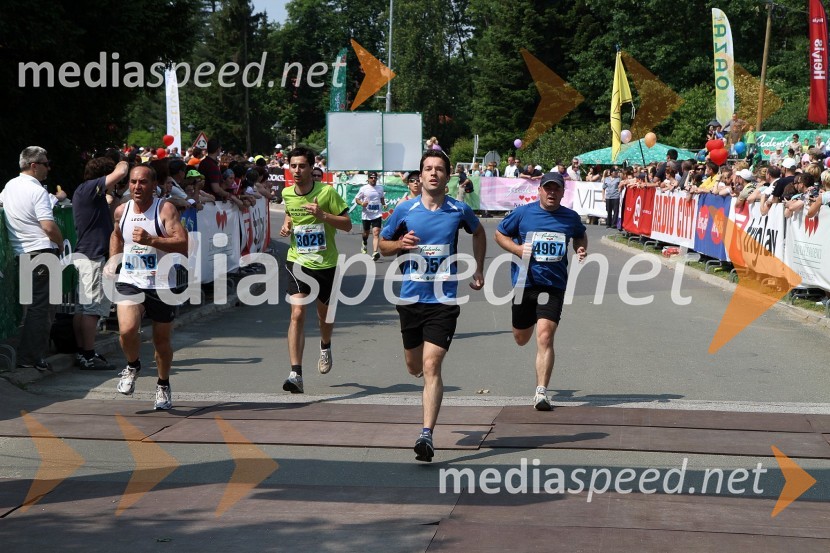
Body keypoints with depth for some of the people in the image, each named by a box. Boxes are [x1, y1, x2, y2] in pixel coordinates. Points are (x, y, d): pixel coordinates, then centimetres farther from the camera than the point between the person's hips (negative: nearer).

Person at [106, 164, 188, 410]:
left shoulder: (165, 209, -11)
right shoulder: (121, 211, 4)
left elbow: (183, 245, -22)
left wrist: (151, 240, -31)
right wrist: (113, 261, 17)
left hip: (161, 285, -2)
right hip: (129, 282, 2)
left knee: (162, 340, 10)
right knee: (127, 330, -21)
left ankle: (163, 386, 35)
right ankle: (133, 365, 12)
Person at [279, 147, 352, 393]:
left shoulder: (327, 192, -12)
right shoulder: (287, 193, 0)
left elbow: (347, 225, -9)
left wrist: (323, 215, -24)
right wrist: (286, 225, 2)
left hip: (325, 263, -1)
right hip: (298, 261, 1)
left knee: (324, 312, 17)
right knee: (297, 313, -15)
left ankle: (325, 347, 52)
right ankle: (296, 373, -19)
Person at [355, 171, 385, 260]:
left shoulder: (380, 188, 5)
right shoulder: (363, 188, -3)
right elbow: (357, 199, 1)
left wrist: (384, 204, 3)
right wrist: (362, 203, -19)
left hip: (377, 215, 0)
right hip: (366, 215, 0)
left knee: (376, 233, -16)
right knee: (366, 233, 17)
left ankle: (375, 253, -27)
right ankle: (364, 244, 50)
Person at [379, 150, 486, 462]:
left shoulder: (459, 211, -1)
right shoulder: (404, 210, -1)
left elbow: (478, 232, 21)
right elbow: (383, 245, 11)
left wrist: (478, 271, 19)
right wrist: (400, 244, -11)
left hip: (444, 299, -2)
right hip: (410, 298, 3)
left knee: (431, 366, -14)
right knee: (414, 366, 14)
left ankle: (427, 435, -15)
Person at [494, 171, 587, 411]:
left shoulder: (571, 218, 4)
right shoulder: (522, 213, -2)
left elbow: (580, 235, 25)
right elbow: (500, 234, 9)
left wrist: (581, 249, 2)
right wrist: (517, 249, -9)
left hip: (554, 285, -1)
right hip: (524, 283, 1)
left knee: (544, 337, -15)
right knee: (521, 339, 16)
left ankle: (541, 392, -11)